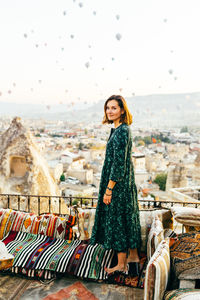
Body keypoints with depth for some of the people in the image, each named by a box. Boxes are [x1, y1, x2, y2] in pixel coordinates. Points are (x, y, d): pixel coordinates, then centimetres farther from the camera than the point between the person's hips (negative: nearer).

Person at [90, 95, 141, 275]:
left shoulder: (122, 131, -20)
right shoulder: (118, 129, 11)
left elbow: (119, 163, -23)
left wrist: (109, 189, -19)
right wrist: (109, 187, 21)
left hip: (118, 184, -10)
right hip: (124, 183, 10)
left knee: (117, 220, 1)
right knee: (128, 218, 17)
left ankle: (122, 265, 16)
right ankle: (133, 256, 33)